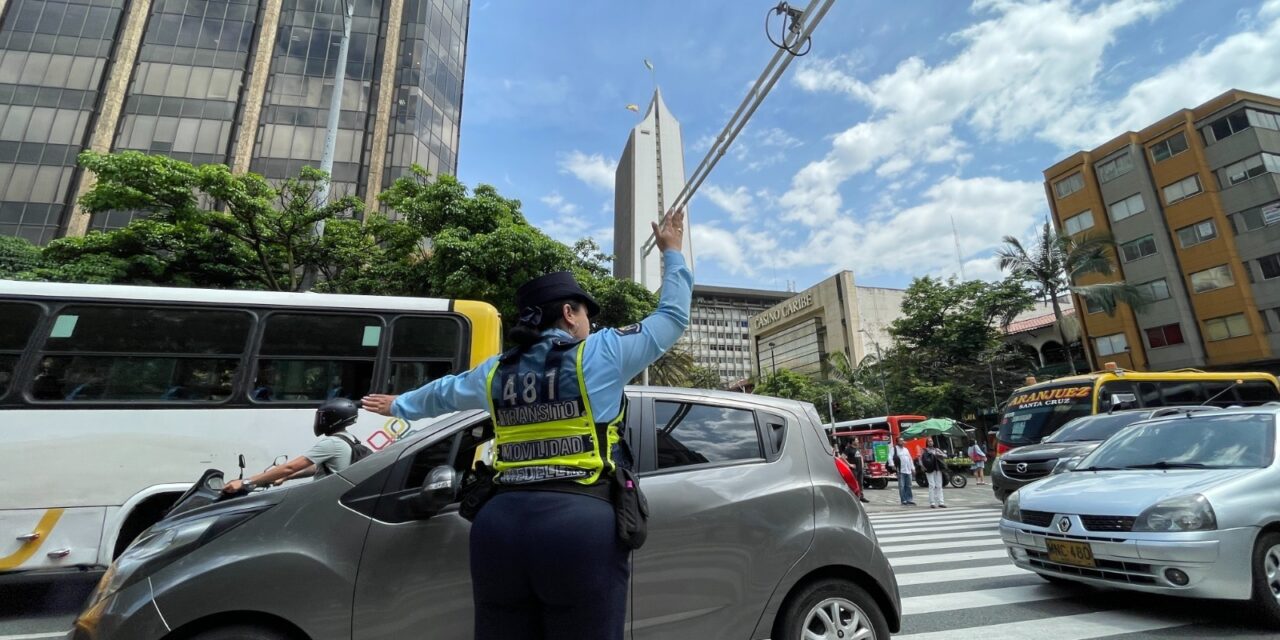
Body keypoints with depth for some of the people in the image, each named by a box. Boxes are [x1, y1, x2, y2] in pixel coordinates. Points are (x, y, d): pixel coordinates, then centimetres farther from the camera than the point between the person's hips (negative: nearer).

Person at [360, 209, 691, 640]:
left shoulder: (496, 371, 13)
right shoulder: (599, 356, -1)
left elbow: (442, 393, 33)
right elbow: (673, 316, 9)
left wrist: (398, 406, 55)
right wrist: (671, 252, 25)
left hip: (500, 524, 5)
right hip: (580, 525, -5)